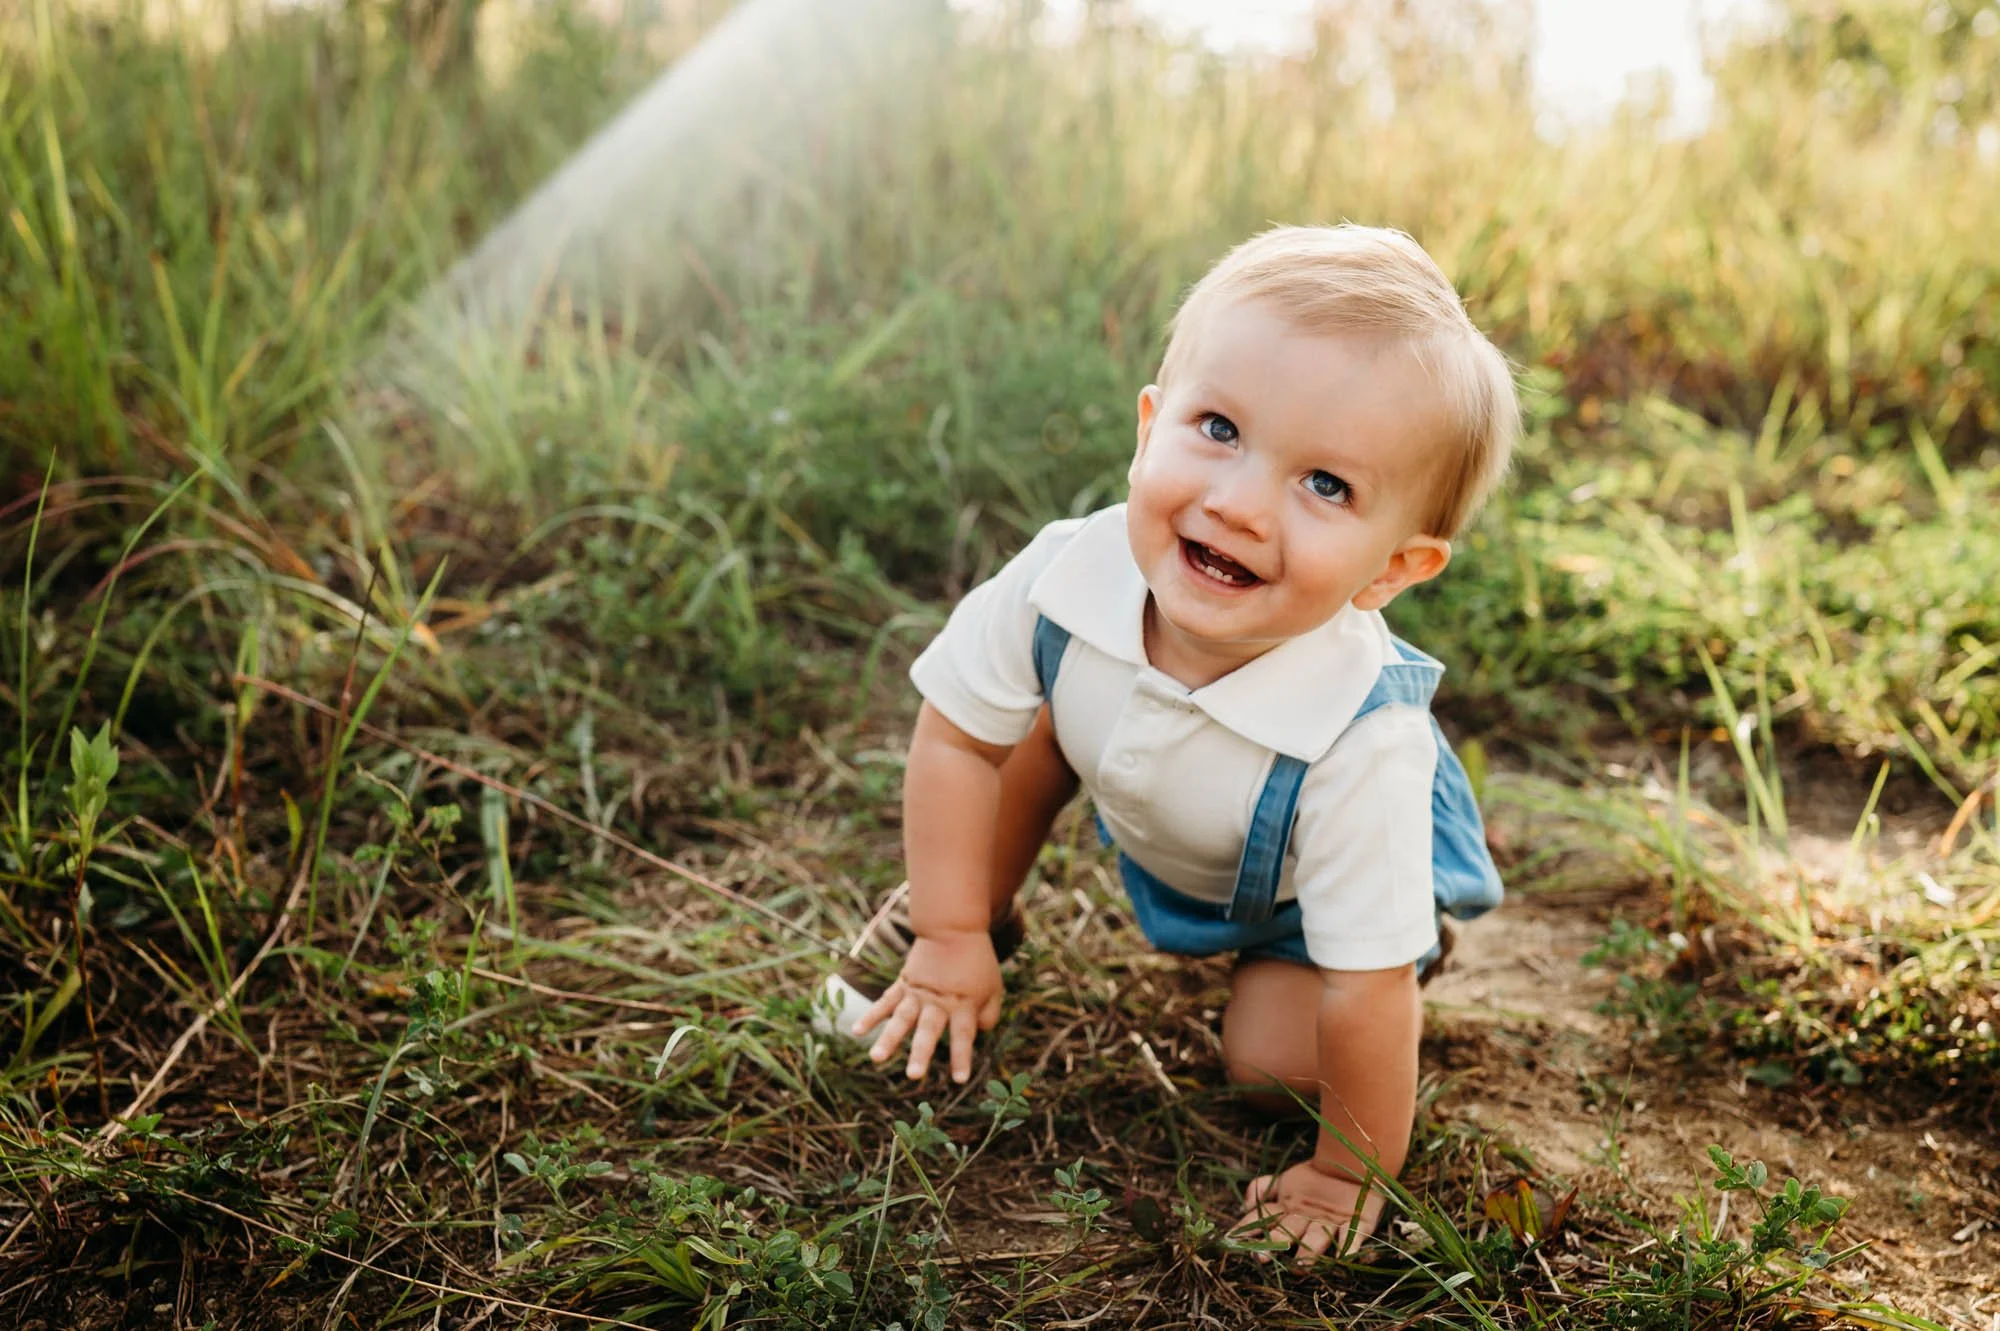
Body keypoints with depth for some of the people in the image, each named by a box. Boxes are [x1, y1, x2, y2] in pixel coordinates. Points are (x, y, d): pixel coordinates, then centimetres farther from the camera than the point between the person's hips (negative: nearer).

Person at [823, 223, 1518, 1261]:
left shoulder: (1364, 746, -47)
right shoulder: (1064, 577, -36)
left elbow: (1366, 996, -34)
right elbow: (956, 738, -17)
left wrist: (1351, 1172, -21)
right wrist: (952, 935, -9)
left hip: (1313, 876, -3)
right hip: (1155, 822, 4)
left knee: (1277, 1065, -12)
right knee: (1038, 720, -11)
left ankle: (1414, 935, 16)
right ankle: (970, 907, 15)